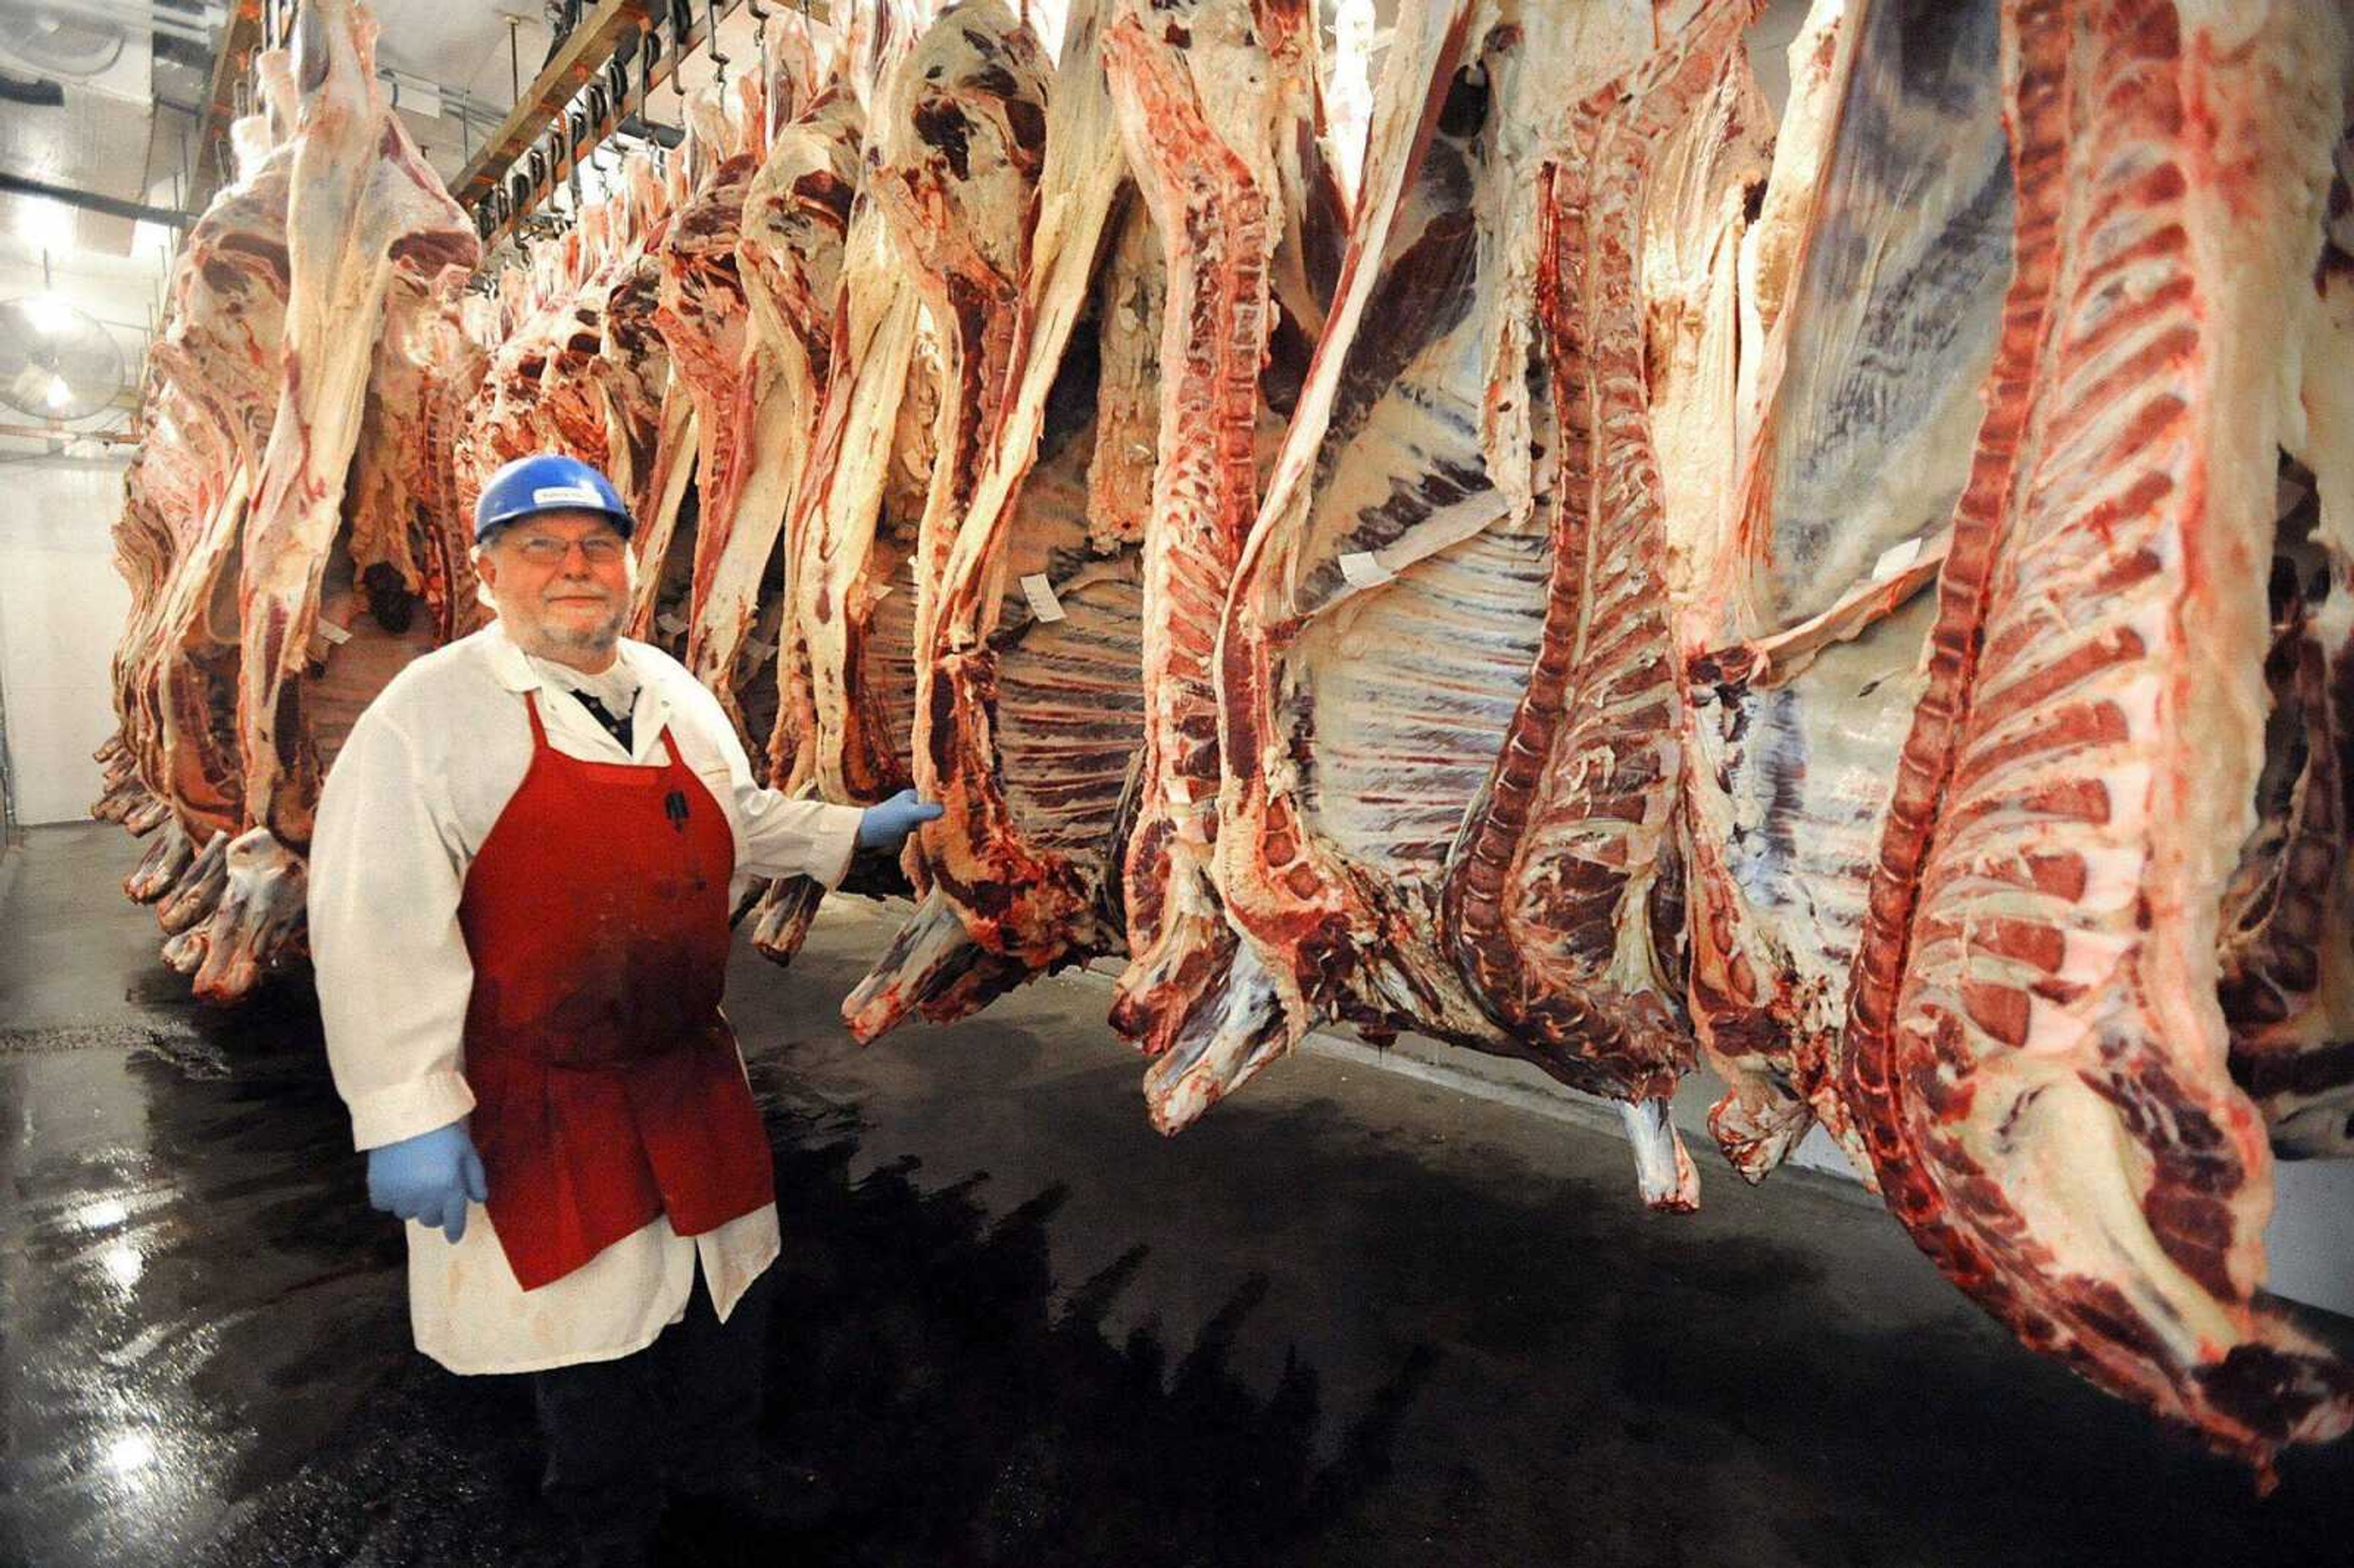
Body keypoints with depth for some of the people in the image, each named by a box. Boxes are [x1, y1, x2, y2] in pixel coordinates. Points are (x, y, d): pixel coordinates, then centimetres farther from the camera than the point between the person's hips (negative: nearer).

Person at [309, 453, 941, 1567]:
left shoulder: (674, 695, 4)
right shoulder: (432, 714, -16)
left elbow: (743, 821, 20)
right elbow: (380, 928, -19)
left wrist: (855, 831, 13)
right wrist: (409, 1117, -21)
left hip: (691, 1070, 6)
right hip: (538, 1102, -5)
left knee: (729, 1283, 22)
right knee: (591, 1315, 15)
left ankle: (716, 1452, 51)